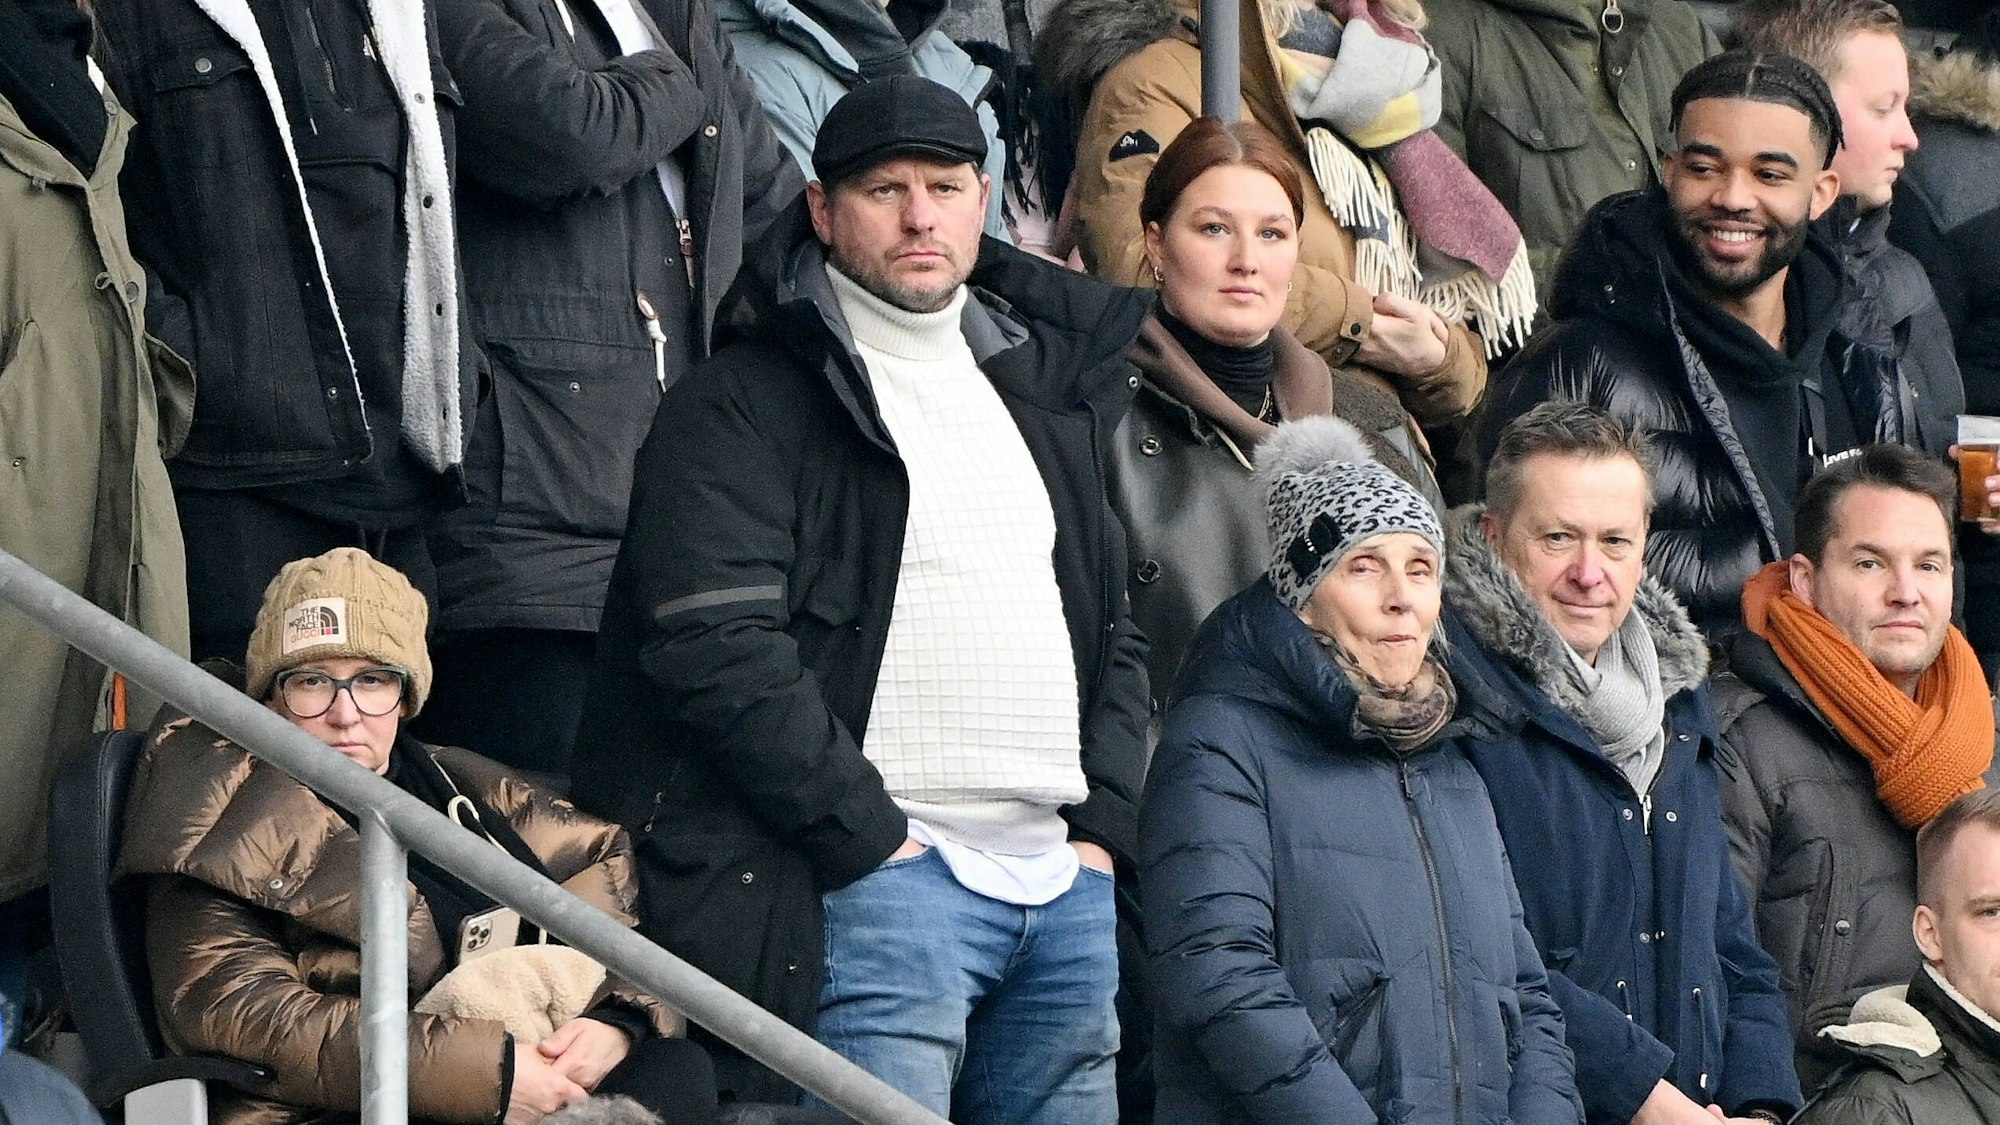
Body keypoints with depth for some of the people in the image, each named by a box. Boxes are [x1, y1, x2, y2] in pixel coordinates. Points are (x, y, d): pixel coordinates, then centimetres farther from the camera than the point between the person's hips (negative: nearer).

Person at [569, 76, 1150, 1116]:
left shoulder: (1049, 390, 20)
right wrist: (872, 837, -14)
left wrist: (1102, 825, 8)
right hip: (875, 876, -6)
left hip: (1068, 880, 7)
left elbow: (1117, 628, 23)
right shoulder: (739, 407, -1)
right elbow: (718, 650, -12)